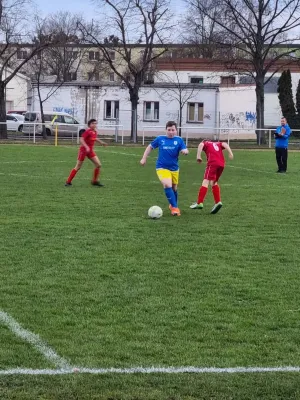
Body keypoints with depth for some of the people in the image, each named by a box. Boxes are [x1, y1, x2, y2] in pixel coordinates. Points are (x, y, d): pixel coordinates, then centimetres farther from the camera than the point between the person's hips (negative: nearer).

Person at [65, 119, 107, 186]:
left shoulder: (95, 132, 6)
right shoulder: (88, 132, -17)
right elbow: (81, 140, -26)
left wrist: (101, 142, 26)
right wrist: (86, 147, -36)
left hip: (90, 151, 7)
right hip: (83, 150, -7)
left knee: (98, 165, -3)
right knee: (78, 167, -1)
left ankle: (95, 181, 10)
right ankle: (68, 182, 9)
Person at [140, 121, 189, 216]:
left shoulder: (179, 140, -2)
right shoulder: (160, 139, -3)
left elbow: (185, 150, -9)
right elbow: (150, 147, 10)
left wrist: (185, 151, -33)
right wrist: (144, 158, 6)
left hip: (174, 168, 3)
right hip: (162, 168, -2)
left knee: (174, 188, 16)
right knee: (167, 185, -24)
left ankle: (173, 205, 41)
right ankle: (175, 207, -18)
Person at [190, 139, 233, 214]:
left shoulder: (205, 143, 21)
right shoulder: (218, 144, 33)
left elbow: (201, 145, -2)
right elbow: (225, 144, 13)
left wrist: (198, 156, -9)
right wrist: (230, 153, -1)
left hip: (212, 163, -5)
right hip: (222, 164, 5)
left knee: (206, 181, -9)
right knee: (214, 182, 18)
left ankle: (199, 203, -16)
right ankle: (218, 202, 10)